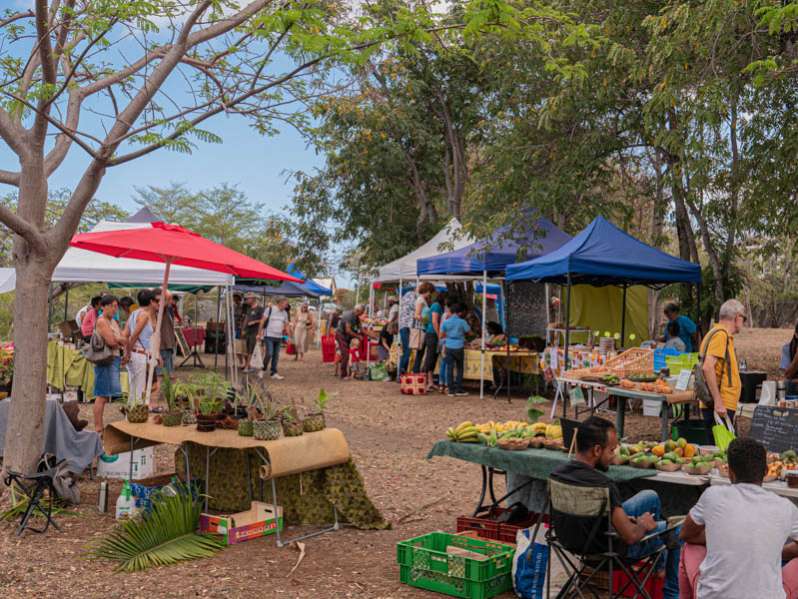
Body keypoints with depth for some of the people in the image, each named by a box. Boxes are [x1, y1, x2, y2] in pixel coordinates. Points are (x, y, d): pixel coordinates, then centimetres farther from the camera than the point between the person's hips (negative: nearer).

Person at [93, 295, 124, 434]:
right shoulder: (102, 321, -10)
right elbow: (111, 341, -18)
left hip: (114, 359, 9)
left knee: (105, 395, 10)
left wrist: (117, 339, -2)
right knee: (102, 395, -8)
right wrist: (120, 343, -1)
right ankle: (98, 428, -6)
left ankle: (99, 427, 15)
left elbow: (124, 340, 17)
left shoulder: (113, 321, 19)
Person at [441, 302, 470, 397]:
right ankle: (459, 390, 9)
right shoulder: (462, 322, -8)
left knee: (450, 368, 4)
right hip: (459, 347, -2)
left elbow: (441, 335, 3)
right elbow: (469, 332, 2)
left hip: (448, 347, 2)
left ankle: (451, 390, 4)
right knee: (459, 369, 9)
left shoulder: (445, 322, 0)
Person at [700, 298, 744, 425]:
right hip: (721, 406, -10)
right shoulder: (721, 334, -12)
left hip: (722, 405, 10)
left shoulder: (721, 334, 18)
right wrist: (718, 402, -25)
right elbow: (708, 368, -24)